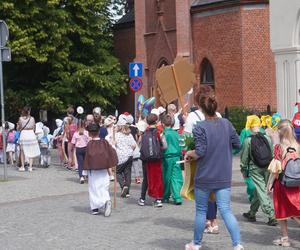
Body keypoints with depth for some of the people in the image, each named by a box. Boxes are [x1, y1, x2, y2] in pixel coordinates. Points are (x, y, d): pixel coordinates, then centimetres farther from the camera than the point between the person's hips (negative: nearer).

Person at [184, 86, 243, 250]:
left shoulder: (200, 128, -15)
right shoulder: (226, 124, -1)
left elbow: (200, 152, -19)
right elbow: (237, 143, 8)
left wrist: (189, 154, 0)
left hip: (205, 177, -3)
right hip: (224, 177, 3)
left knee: (201, 210, 12)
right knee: (226, 210, 2)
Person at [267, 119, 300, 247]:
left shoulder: (279, 148, -13)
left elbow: (276, 169, -14)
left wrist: (270, 183, -5)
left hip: (282, 183, -4)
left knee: (281, 212, 12)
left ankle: (285, 238, 16)